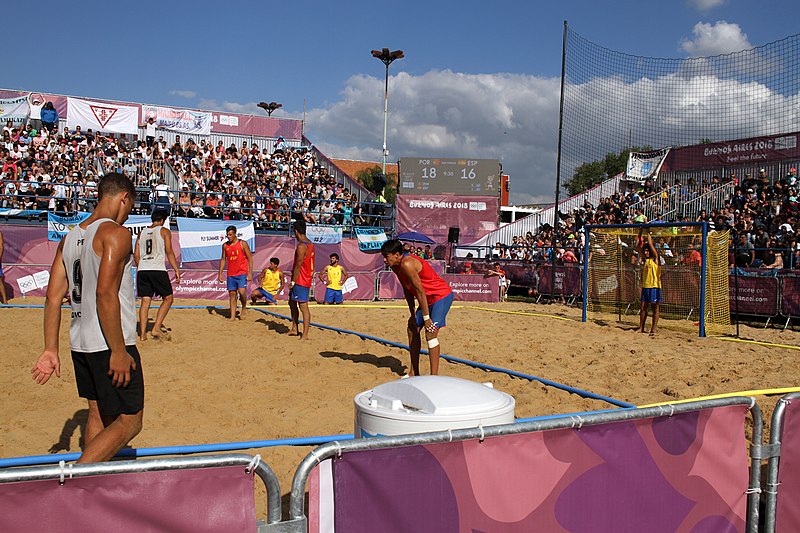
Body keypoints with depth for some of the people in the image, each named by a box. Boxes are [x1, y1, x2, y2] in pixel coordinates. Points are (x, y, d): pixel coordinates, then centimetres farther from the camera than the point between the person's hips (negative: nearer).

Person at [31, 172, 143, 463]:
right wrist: (119, 351, -20)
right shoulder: (116, 233, -13)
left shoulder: (70, 237, 11)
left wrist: (50, 349, 12)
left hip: (80, 343, 9)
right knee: (129, 422, 0)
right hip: (109, 344, -8)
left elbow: (53, 297, 9)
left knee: (98, 414, 20)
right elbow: (105, 294, -22)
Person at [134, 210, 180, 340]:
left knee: (145, 301, 8)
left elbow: (136, 254, 16)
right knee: (168, 298, 7)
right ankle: (156, 328, -4)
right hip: (158, 269, -5)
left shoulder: (142, 233, 17)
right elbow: (169, 252, -4)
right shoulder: (164, 231, 3)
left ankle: (142, 333, 5)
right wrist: (176, 270, -2)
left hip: (142, 270, 5)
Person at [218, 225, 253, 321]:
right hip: (231, 274, 4)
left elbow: (250, 258, -3)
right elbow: (223, 260, 15)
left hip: (242, 273, -4)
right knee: (232, 294, 3)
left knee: (241, 291, -19)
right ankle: (233, 316, 6)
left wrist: (250, 273, -9)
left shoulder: (243, 244, -5)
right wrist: (220, 274, 9)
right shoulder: (225, 245, 8)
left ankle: (244, 308, 9)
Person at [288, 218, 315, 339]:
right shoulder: (310, 244, 11)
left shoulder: (301, 246, -19)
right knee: (292, 302, 20)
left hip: (300, 280, -10)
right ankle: (294, 329, 28)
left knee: (303, 306, -7)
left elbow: (298, 265, -20)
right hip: (307, 278, 10)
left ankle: (305, 335, -4)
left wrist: (293, 281, -14)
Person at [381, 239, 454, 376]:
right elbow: (407, 290, 9)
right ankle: (414, 373, 18)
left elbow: (420, 291, -26)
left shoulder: (407, 264, -28)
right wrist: (413, 314, 8)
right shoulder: (395, 266, 1)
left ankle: (434, 376, -15)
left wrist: (426, 318, -22)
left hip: (442, 296, -10)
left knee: (430, 333, -18)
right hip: (428, 298, 10)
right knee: (413, 328, 10)